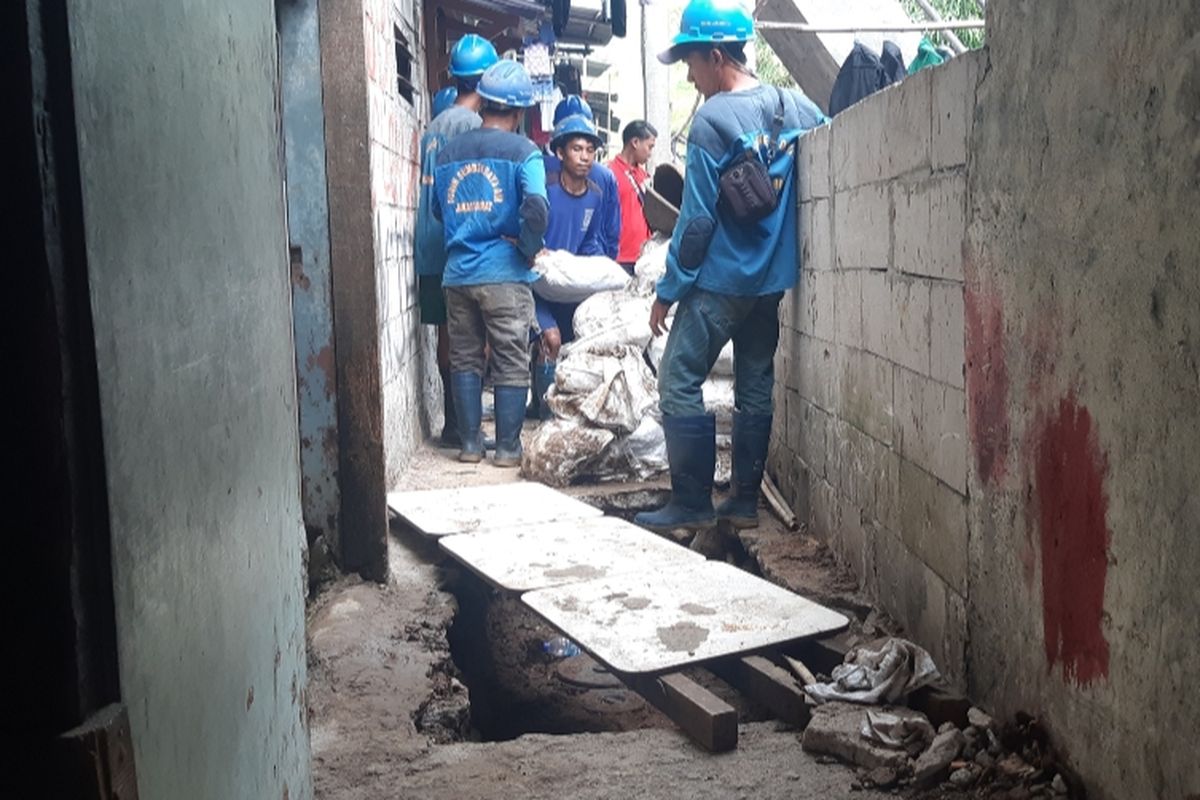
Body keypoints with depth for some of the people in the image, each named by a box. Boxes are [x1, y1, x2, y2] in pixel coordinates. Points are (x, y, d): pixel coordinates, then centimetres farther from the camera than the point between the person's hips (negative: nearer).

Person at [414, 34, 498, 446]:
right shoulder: (470, 123, -9)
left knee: (449, 335, 11)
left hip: (431, 247, 8)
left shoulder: (434, 126, 16)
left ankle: (454, 420, 16)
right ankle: (458, 424, -4)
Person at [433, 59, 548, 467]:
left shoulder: (448, 152, 10)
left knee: (465, 359, 12)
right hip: (504, 275, -4)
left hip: (458, 272, 4)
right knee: (511, 364, 4)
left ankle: (470, 443, 16)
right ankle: (508, 447, 8)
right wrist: (530, 249, -6)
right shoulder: (523, 152, -6)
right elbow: (536, 208, -19)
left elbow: (438, 209, 16)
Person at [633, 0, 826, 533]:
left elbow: (696, 220, -14)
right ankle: (744, 502, 18)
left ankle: (692, 505, 3)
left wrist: (667, 291, -7)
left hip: (718, 282, -7)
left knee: (679, 385, 1)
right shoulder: (798, 108, 4)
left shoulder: (713, 119, -14)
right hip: (774, 280, 7)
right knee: (756, 389, 12)